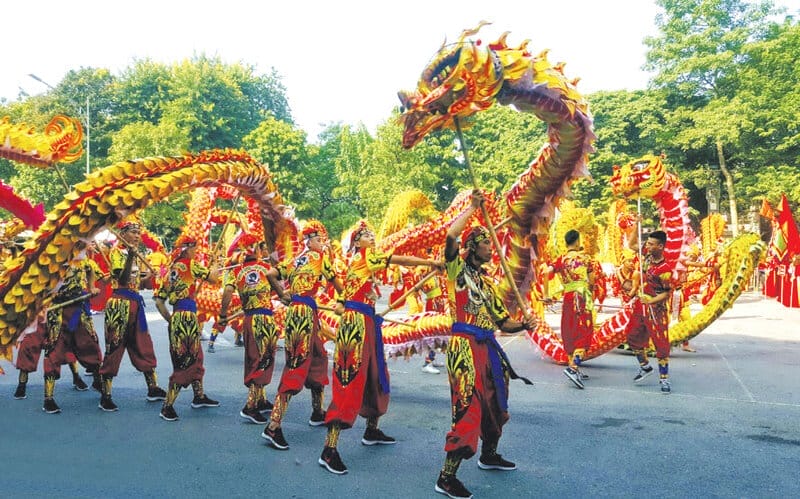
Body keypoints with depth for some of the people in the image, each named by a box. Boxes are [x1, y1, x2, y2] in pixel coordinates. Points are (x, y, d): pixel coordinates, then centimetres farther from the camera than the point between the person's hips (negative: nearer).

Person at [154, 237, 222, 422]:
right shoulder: (190, 264, -5)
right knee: (184, 361, -5)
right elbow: (213, 279, -4)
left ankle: (199, 396, 31)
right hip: (186, 316, -9)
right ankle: (167, 406, -3)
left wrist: (170, 319, 17)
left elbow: (159, 300, 14)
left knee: (195, 356, 19)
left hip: (177, 316, 9)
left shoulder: (172, 269, 17)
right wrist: (215, 269, 16)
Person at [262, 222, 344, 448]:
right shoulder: (320, 257, 0)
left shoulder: (295, 260, 17)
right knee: (297, 365, -11)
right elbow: (337, 283, 6)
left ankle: (317, 413, 30)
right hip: (305, 312, -8)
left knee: (318, 359, 19)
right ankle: (273, 427, -15)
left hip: (294, 311, 8)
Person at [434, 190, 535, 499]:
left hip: (488, 347, 8)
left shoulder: (487, 282, 18)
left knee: (494, 403, 20)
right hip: (465, 346, -8)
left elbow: (503, 323, 17)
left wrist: (524, 325, -4)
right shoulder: (458, 269, -2)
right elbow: (451, 236, -22)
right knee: (469, 407, -12)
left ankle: (489, 455, 42)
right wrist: (473, 206, -10)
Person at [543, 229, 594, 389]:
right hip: (583, 297, -3)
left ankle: (574, 369, 18)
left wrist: (546, 294, -5)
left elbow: (547, 272, -10)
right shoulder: (584, 258, 3)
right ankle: (573, 368, -23)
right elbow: (592, 281, 3)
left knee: (570, 334, 12)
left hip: (568, 298, 4)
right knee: (583, 333, -6)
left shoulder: (561, 259, 7)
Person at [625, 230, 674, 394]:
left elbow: (667, 293, -15)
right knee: (633, 337, 16)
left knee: (661, 343, -3)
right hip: (640, 306, 8)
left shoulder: (664, 269, -20)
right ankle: (645, 367, 34)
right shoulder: (648, 258, 0)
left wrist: (651, 300, -28)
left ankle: (664, 378, 7)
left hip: (656, 309, -8)